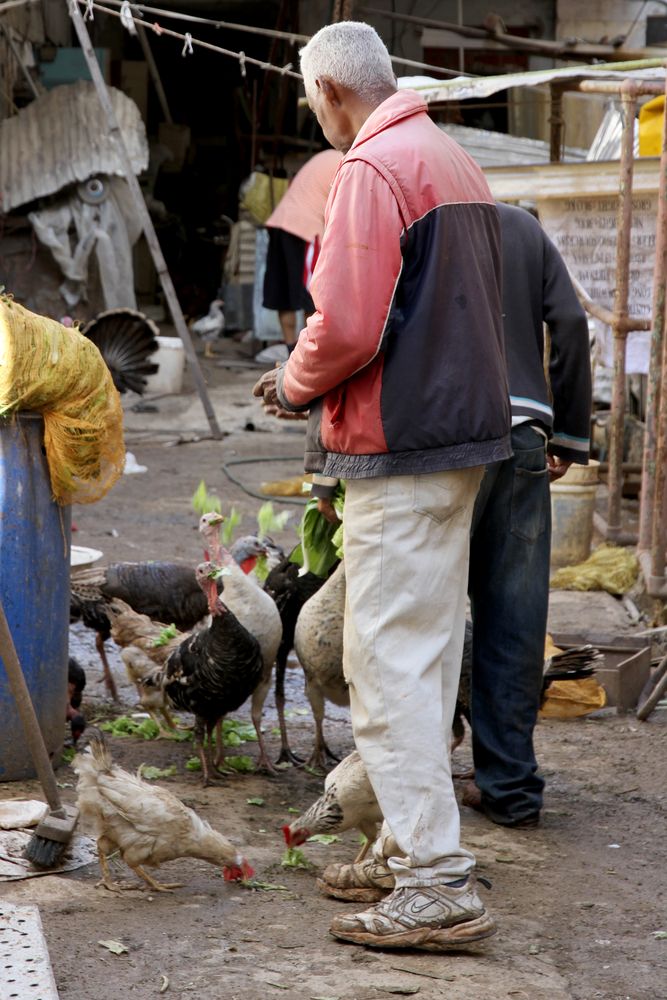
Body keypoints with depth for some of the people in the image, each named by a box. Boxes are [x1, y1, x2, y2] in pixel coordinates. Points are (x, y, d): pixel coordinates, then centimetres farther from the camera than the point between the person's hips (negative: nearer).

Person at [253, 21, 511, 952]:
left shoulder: (372, 167, -14)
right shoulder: (455, 160, 16)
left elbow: (346, 327, -22)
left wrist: (296, 382, -2)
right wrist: (320, 378, 18)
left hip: (399, 450, -10)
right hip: (464, 430, 10)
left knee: (388, 665, -7)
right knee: (428, 653, 15)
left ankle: (440, 885, -7)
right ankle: (416, 848, 22)